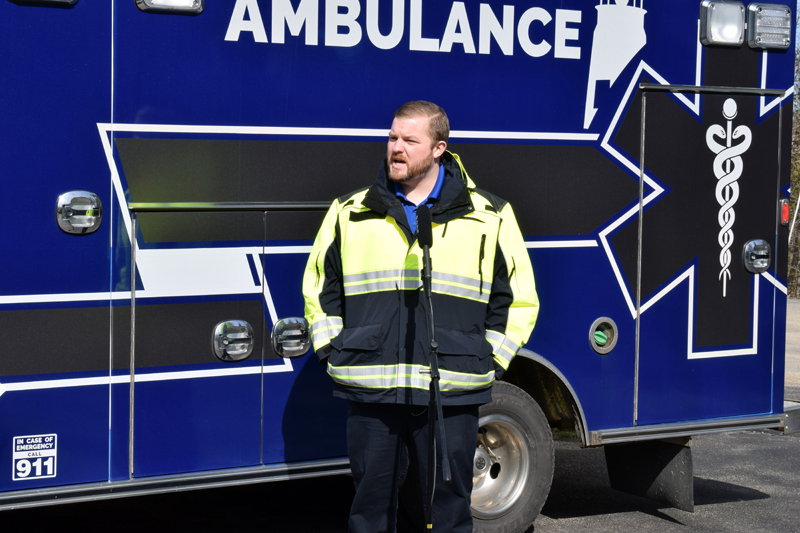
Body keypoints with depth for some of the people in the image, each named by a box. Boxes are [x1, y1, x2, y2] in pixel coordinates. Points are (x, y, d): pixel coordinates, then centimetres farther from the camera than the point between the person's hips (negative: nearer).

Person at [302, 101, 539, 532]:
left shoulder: (490, 217, 5)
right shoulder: (351, 213, 9)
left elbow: (518, 299, 11)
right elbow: (319, 288, 19)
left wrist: (489, 362, 3)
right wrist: (332, 350, 8)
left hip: (450, 398, -1)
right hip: (370, 396, 2)